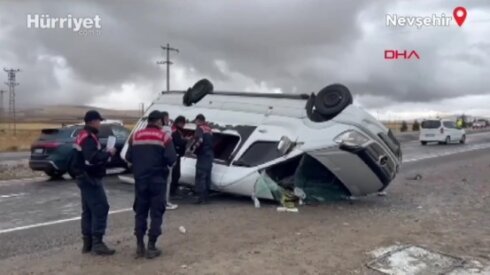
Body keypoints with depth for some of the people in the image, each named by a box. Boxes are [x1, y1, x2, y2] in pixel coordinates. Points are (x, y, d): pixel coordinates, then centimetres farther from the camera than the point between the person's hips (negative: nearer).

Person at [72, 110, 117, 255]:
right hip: (90, 178, -11)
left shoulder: (83, 135, 16)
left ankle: (88, 242, 19)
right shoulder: (89, 137, -18)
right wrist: (108, 153, -17)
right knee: (100, 208, -9)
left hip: (85, 177, 11)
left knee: (88, 210, 13)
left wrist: (104, 153, 7)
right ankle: (97, 243, -7)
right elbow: (93, 158, -31)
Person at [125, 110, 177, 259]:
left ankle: (139, 246, 14)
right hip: (157, 180, -4)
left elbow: (128, 157, 6)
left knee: (140, 212, 12)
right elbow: (171, 159, -13)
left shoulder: (135, 136, 7)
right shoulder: (164, 137, -5)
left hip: (140, 180, 4)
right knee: (156, 213, 4)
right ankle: (151, 247, 4)